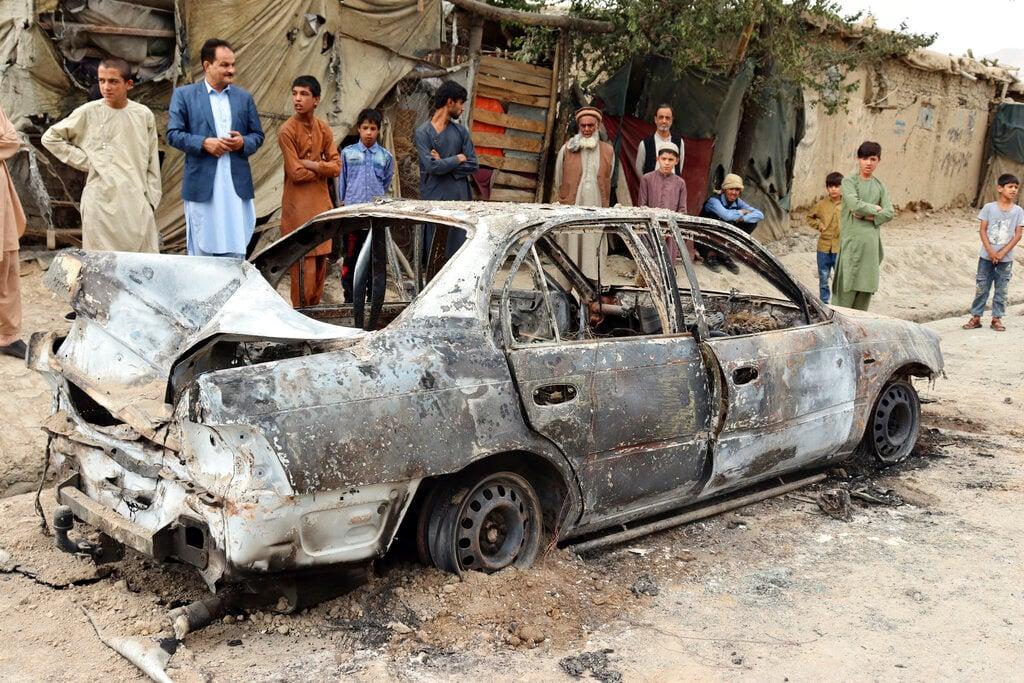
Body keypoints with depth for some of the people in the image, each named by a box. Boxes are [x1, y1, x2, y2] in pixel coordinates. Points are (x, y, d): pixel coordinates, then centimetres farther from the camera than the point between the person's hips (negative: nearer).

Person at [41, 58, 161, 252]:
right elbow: (50, 138, 9)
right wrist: (85, 161, 2)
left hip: (137, 202, 2)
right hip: (102, 201, -2)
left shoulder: (144, 115, 4)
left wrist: (151, 199, 7)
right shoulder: (88, 113, 0)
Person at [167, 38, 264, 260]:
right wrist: (204, 143, -14)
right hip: (202, 185, -2)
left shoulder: (244, 97, 13)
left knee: (236, 252, 1)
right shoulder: (184, 95, 5)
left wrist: (243, 142, -6)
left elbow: (258, 135, 16)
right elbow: (173, 134, 0)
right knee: (202, 251, 3)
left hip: (237, 185, 3)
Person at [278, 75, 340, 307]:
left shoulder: (324, 129, 7)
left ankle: (315, 307, 20)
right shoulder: (287, 131, -11)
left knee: (321, 258, 10)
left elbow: (336, 166, 1)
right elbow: (296, 173, -15)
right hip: (299, 204, -6)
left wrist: (310, 164, -12)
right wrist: (323, 169, -3)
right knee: (304, 261, -5)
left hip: (322, 202, 6)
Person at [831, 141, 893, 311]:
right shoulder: (849, 181, 1)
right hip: (852, 239, -4)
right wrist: (875, 209, -2)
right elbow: (855, 204, -15)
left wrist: (866, 215, -9)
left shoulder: (880, 186, 14)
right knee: (847, 287, -7)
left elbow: (889, 213, 3)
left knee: (866, 285, 4)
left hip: (871, 241, 4)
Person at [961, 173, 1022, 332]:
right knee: (982, 287, 5)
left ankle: (996, 318, 16)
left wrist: (1002, 253, -12)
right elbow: (982, 230, -5)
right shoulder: (989, 207, -3)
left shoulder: (1018, 211, 0)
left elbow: (1017, 235, -3)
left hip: (1005, 258, 1)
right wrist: (990, 251, -13)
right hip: (986, 255, -1)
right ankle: (976, 317, 13)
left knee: (1001, 289, 7)